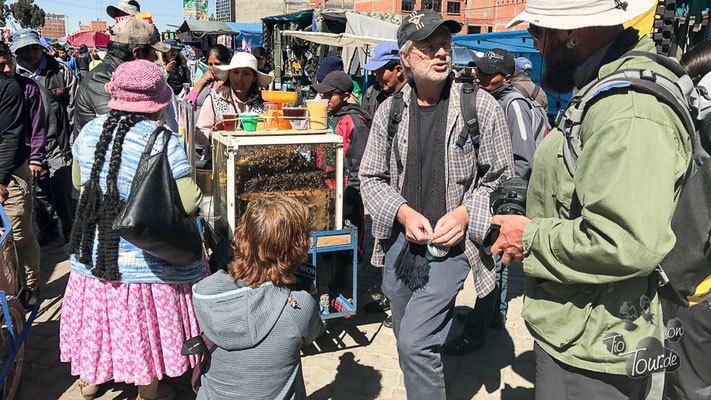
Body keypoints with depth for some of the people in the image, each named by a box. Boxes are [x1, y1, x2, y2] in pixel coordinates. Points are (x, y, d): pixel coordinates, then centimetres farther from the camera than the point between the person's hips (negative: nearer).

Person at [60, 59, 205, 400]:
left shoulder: (89, 131, -1)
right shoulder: (164, 142, -20)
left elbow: (78, 181, 14)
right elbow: (187, 202, -24)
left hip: (93, 252, 5)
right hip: (144, 258, -5)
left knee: (97, 314, 24)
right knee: (145, 321, 13)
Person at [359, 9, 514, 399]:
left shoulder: (481, 106, -7)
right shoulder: (389, 111, 1)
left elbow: (501, 178, -2)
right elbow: (371, 177, 4)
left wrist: (464, 214, -17)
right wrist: (404, 213, -12)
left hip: (451, 244, -4)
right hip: (401, 241, 4)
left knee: (416, 343, -13)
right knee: (410, 347, 19)